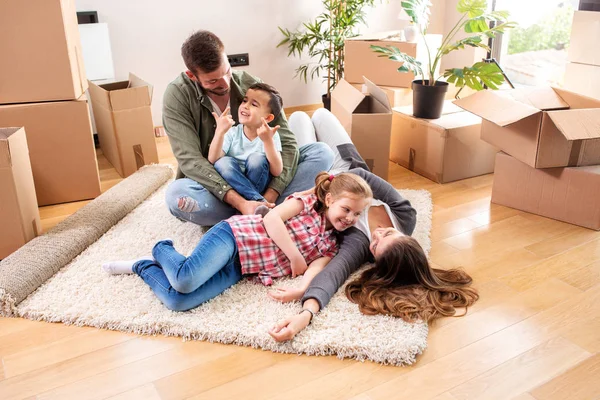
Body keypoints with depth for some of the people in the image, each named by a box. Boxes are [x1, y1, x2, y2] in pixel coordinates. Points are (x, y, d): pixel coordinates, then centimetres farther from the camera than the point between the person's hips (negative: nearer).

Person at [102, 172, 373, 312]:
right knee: (185, 281, -32)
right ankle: (162, 250, 4)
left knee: (178, 302, -20)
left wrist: (302, 290, -29)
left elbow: (315, 269, -7)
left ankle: (142, 267, 10)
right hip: (234, 235, -4)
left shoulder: (331, 246, 10)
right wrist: (295, 257, -15)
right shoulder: (309, 201, -2)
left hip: (238, 270, 4)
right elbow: (272, 219, -13)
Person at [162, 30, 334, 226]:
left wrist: (269, 198, -29)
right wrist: (239, 203, -36)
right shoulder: (177, 95, -15)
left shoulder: (253, 86, -10)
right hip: (215, 188, -2)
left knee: (321, 152, -15)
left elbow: (287, 145, -14)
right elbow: (190, 160, -23)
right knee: (177, 194, -36)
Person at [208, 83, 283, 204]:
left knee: (257, 159, -27)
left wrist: (267, 141, -29)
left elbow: (277, 171, -17)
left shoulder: (270, 135, -6)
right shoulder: (232, 133, -2)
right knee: (223, 162, -26)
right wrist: (220, 131, -28)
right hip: (233, 184, 2)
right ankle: (259, 201, -25)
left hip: (259, 184, -1)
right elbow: (212, 161, -15)